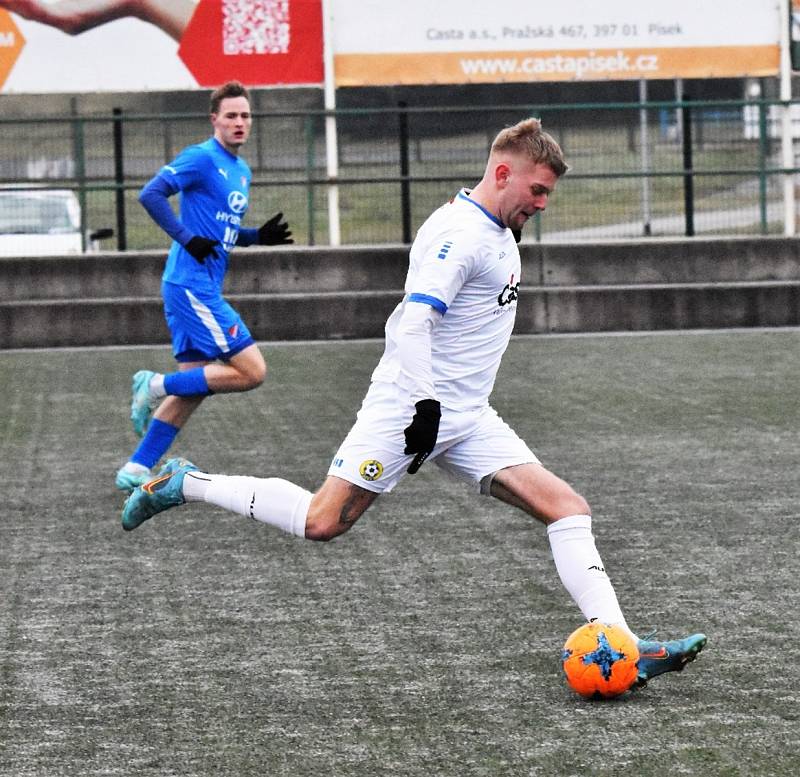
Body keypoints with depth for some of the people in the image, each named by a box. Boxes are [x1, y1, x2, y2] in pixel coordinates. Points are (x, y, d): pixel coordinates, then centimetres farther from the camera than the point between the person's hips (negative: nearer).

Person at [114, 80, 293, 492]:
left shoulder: (241, 170, 19)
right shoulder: (201, 158, -10)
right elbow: (150, 195, -18)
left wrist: (260, 235, 8)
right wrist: (187, 239, -21)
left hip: (204, 289, 9)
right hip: (191, 285, -9)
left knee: (193, 388, 9)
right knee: (252, 371, -12)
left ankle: (135, 470, 12)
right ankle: (157, 386, -3)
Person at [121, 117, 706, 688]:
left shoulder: (498, 233, 17)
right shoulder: (461, 233, -14)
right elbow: (414, 322, -23)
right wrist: (425, 405, -28)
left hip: (469, 421, 9)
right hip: (413, 407, -9)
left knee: (568, 508, -5)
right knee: (323, 522, -11)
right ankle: (187, 485, 9)